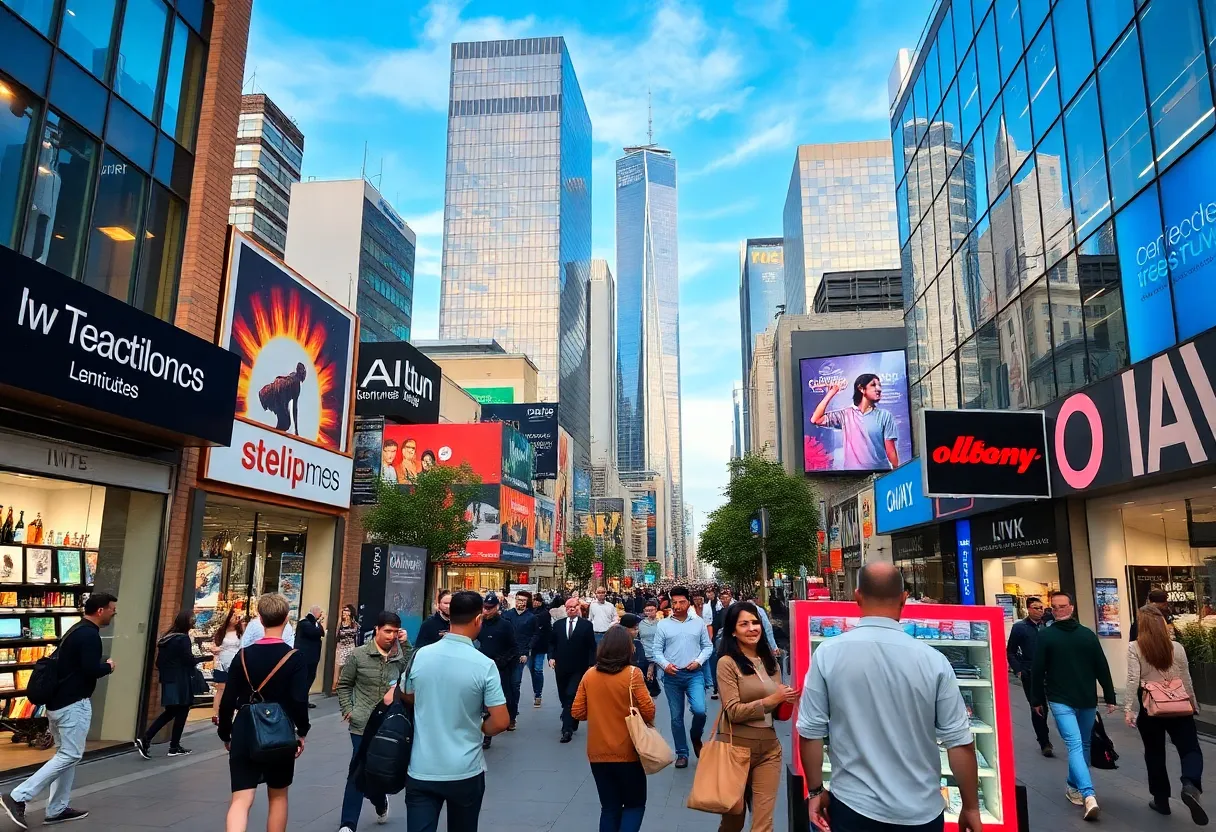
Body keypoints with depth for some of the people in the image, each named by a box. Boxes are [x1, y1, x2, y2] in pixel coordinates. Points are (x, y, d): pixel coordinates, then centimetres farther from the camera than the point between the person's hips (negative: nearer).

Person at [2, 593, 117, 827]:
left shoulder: (77, 631, 15)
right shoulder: (89, 635, -16)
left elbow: (67, 662, 17)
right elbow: (92, 670, -23)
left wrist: (101, 664, 10)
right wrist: (108, 666, -4)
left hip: (58, 702, 10)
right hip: (73, 704, -10)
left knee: (65, 754, 13)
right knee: (70, 755, -5)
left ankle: (57, 809, 16)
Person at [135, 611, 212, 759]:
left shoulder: (166, 638, 11)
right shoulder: (183, 638, -13)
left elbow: (159, 662, 14)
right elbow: (189, 660, -16)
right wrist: (204, 657, -2)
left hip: (168, 681, 8)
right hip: (180, 682, -8)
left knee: (169, 712, 14)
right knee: (181, 713, 4)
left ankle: (144, 740, 2)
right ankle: (174, 747, 8)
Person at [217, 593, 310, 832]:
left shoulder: (243, 655, -1)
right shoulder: (295, 658, -9)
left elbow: (228, 701, 1)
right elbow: (299, 701, -15)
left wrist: (226, 734, 15)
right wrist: (302, 731, 1)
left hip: (245, 736, 1)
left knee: (241, 799, 0)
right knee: (278, 796, 18)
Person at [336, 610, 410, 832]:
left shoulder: (401, 656, -1)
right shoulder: (359, 654, -5)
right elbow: (344, 684, 6)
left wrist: (406, 644, -16)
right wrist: (347, 709, -4)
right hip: (363, 725, -2)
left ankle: (380, 802, 45)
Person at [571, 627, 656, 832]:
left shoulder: (589, 675, -2)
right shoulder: (632, 673, -13)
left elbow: (577, 713, 2)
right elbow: (648, 711, -13)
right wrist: (649, 721, 9)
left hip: (598, 753, 3)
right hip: (627, 752, -3)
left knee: (610, 808, 17)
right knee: (635, 804, 14)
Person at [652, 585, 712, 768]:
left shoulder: (699, 622, 3)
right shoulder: (663, 625, 0)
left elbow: (707, 646, 7)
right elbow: (656, 650, 2)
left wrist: (699, 661, -9)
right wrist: (665, 665, -14)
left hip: (694, 674, 0)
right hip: (672, 676, 1)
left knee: (699, 710, -17)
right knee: (676, 717, 7)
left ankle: (696, 737, 15)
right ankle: (682, 753, 22)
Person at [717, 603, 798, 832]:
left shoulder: (770, 661, 7)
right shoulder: (727, 663, -10)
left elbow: (778, 710, 13)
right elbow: (733, 712, -15)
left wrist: (787, 700, -8)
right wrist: (771, 700, -22)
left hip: (770, 747, 4)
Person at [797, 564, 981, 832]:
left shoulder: (828, 654, -11)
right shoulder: (933, 660, -12)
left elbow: (810, 732, -7)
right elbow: (959, 741, -7)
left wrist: (816, 790, 8)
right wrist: (971, 807, 7)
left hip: (854, 805, -1)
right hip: (920, 810, 1)